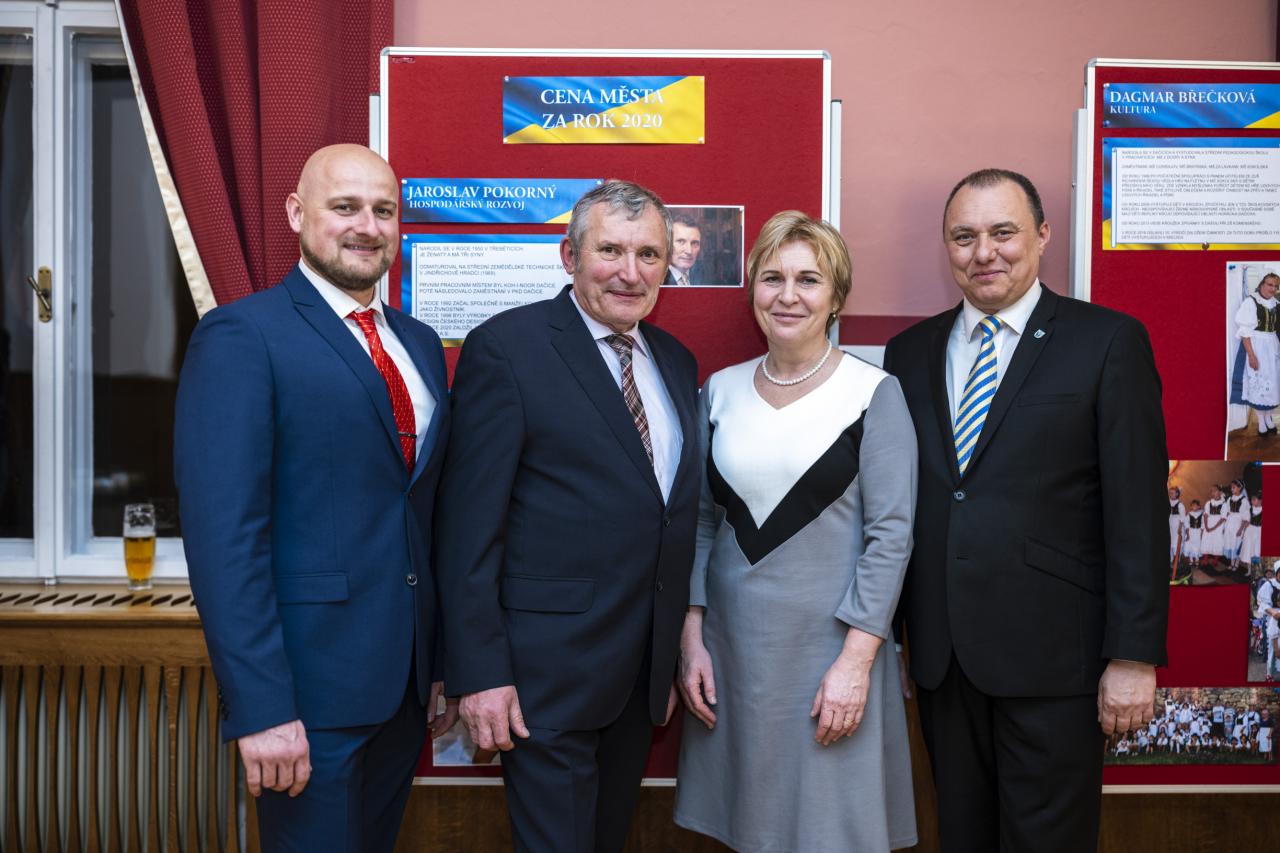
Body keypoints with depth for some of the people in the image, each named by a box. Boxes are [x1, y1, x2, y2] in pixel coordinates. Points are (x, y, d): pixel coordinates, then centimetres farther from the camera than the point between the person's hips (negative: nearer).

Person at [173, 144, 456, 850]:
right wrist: (260, 707, -20)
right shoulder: (242, 335, -10)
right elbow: (223, 534, -17)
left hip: (406, 684, 7)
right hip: (309, 687, -7)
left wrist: (443, 663, 13)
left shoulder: (421, 344, 11)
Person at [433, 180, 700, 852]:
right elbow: (469, 525, -14)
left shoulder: (677, 362, 9)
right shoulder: (506, 348, -11)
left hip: (645, 669, 7)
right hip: (549, 668, -7)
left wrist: (672, 655, 14)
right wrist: (478, 671, -16)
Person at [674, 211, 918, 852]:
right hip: (732, 643, 4)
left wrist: (856, 660, -14)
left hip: (830, 643, -3)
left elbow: (890, 534, -9)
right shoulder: (721, 391, 5)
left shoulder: (873, 393, -6)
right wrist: (691, 639, 3)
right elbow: (701, 521, 8)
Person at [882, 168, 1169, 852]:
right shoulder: (910, 352, 8)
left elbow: (1138, 509, -8)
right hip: (940, 652, 4)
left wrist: (1135, 655, -11)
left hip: (1052, 652, -4)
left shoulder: (1109, 342, -4)